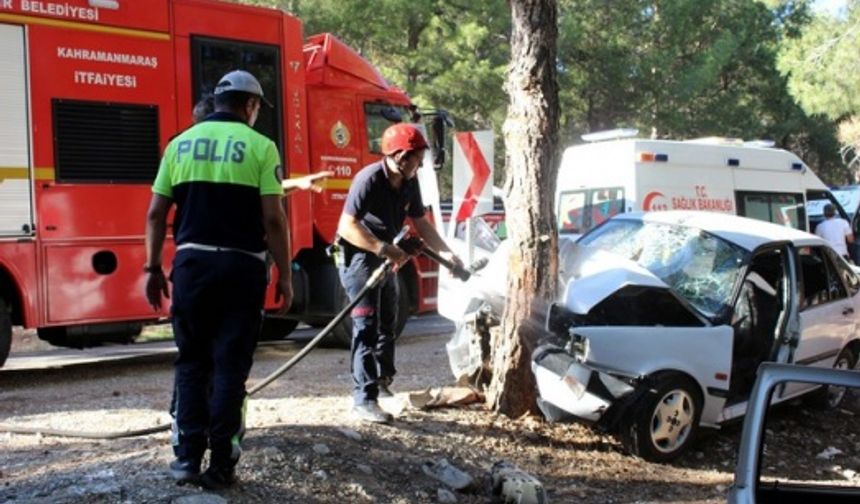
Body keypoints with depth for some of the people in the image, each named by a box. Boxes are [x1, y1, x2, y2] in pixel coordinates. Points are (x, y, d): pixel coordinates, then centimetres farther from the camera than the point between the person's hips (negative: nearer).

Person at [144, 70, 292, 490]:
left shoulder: (181, 143, 9)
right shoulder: (260, 146, -2)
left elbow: (156, 213, 7)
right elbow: (273, 219, -8)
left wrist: (153, 268, 13)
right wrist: (284, 276, -2)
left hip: (192, 262, 3)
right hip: (241, 266, -3)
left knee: (191, 361, 14)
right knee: (230, 364, 4)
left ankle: (187, 457, 14)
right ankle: (220, 465, 8)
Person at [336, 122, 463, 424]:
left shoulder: (409, 183, 0)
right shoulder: (369, 179, -24)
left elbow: (421, 223, 7)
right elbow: (348, 226, -28)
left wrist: (445, 253, -4)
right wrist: (384, 249, -34)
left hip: (384, 259, 9)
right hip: (358, 257, -9)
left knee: (386, 325, 18)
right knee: (366, 328, -12)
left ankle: (383, 387, 33)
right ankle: (364, 400, -9)